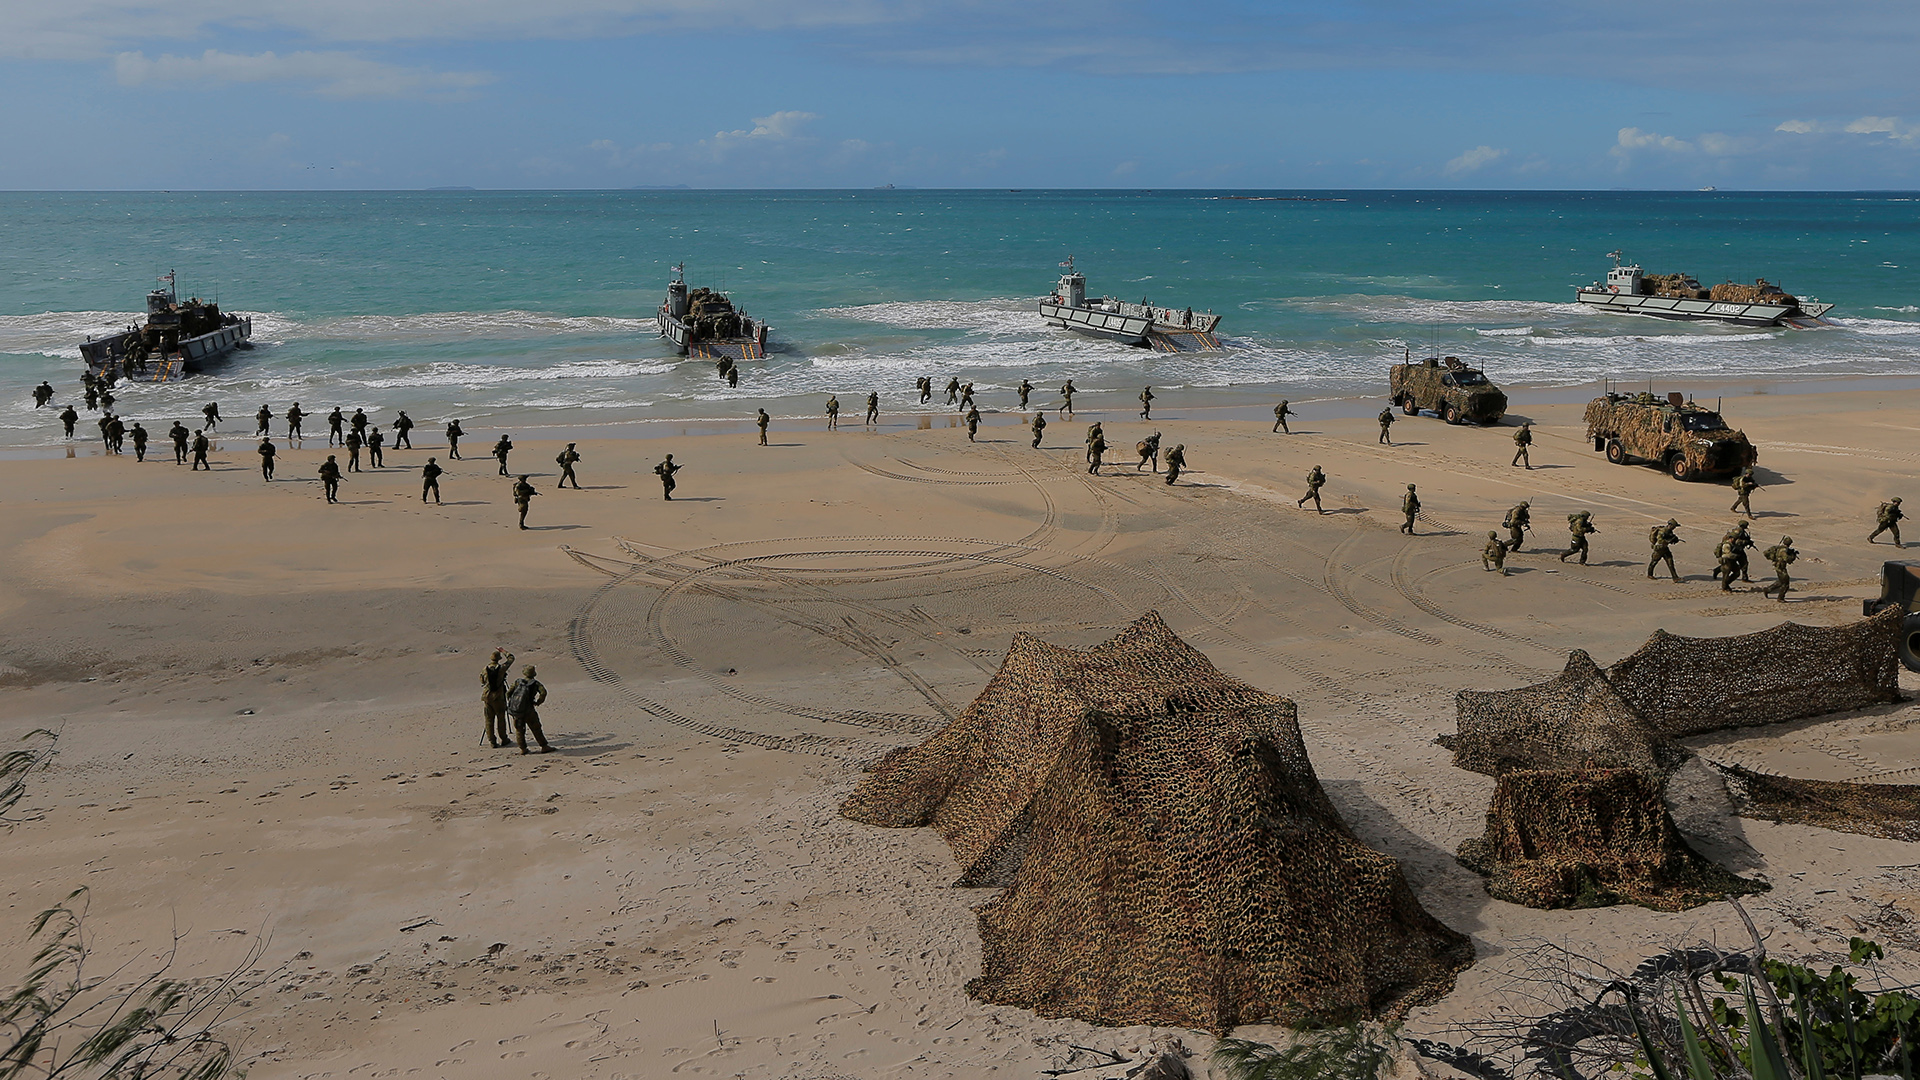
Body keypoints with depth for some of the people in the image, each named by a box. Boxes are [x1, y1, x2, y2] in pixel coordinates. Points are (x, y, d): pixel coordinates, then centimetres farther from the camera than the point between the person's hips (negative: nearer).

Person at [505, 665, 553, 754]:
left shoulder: (518, 682, 8)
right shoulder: (535, 683, 3)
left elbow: (508, 693, 6)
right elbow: (543, 692, -13)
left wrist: (511, 703, 21)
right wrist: (538, 702, 1)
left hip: (515, 710, 2)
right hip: (528, 710, -2)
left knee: (519, 730, 16)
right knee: (536, 729, 7)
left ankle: (523, 749, 18)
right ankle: (544, 747, 10)